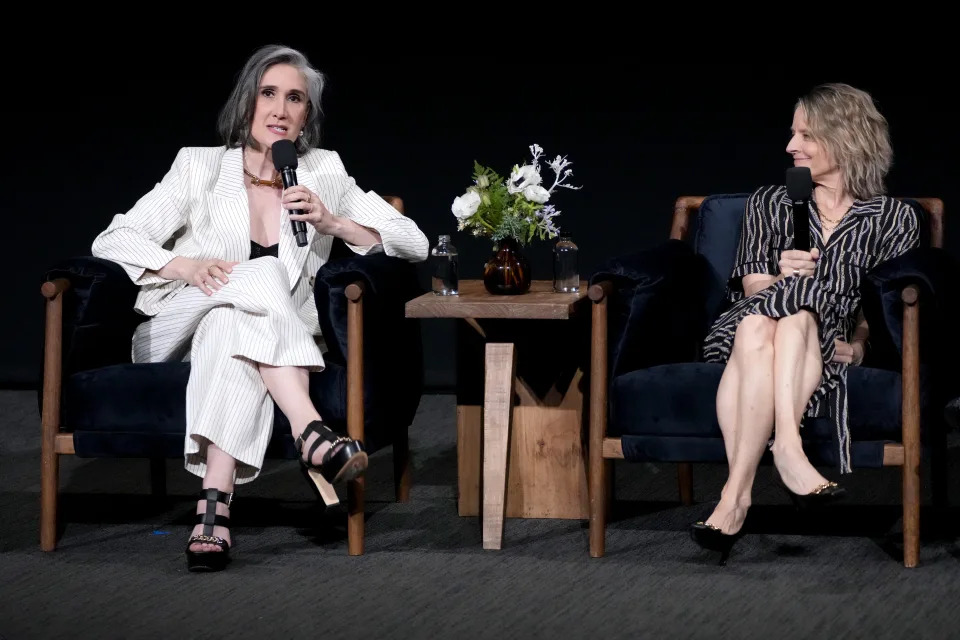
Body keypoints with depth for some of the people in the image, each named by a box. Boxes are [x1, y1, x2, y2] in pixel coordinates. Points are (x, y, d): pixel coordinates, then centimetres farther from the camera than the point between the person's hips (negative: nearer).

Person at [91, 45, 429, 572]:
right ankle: (311, 436, -48)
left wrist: (331, 223, -10)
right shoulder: (201, 167, 6)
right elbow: (110, 242, -1)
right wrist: (187, 266, -19)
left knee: (230, 324, -37)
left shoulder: (323, 173, 11)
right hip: (173, 336, -1)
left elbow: (414, 244, 6)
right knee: (262, 277, -32)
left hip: (263, 343, 1)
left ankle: (215, 506, -51)